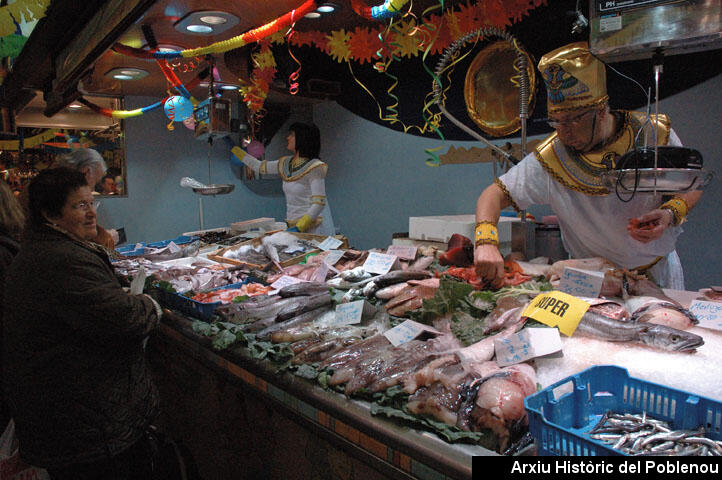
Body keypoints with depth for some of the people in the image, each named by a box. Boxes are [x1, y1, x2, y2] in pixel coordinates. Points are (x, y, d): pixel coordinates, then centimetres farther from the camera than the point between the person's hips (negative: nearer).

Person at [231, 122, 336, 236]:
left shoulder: (314, 167, -13)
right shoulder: (286, 164, 10)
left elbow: (319, 203, -18)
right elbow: (258, 166, 23)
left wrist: (299, 228, -24)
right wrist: (234, 148, 27)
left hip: (312, 228, -6)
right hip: (293, 226, 6)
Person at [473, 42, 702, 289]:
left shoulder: (656, 135, -11)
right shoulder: (550, 158, -17)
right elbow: (494, 195, -18)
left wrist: (669, 214, -19)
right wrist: (486, 242, -37)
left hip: (658, 269, 1)